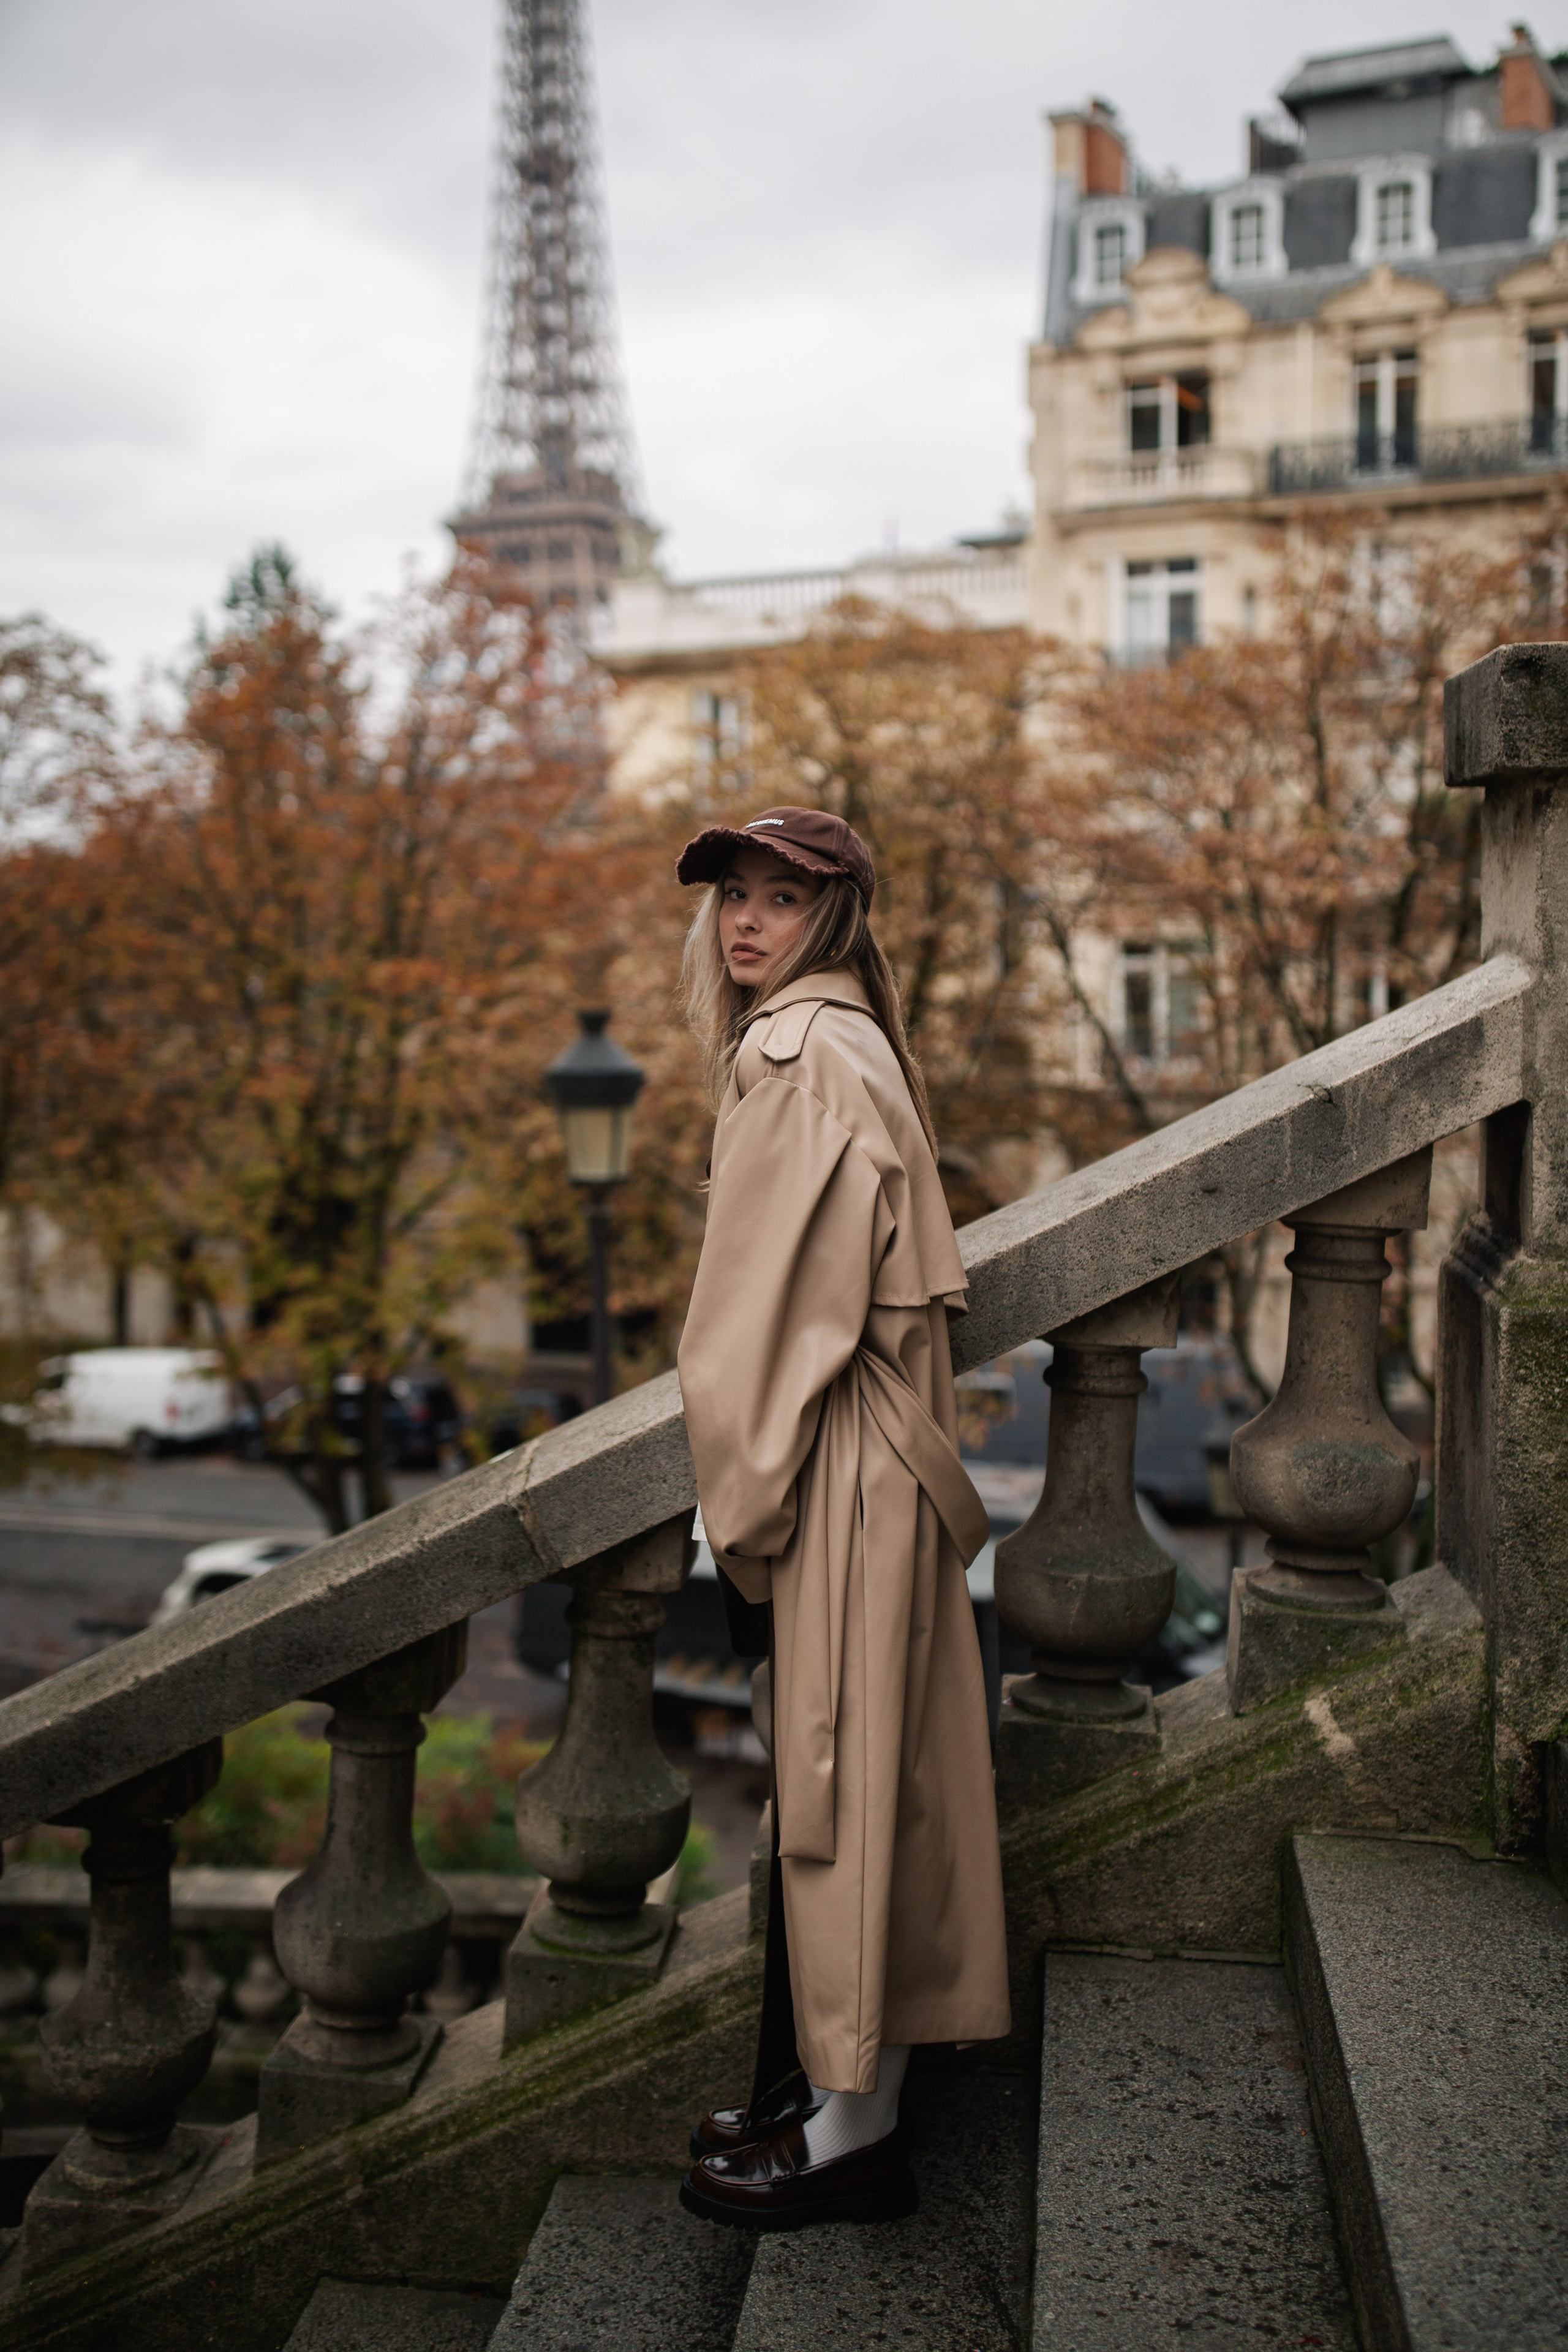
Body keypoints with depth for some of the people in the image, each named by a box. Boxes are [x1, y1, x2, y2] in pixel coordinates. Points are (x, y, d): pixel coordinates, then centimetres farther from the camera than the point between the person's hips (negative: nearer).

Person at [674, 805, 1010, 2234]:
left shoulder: (796, 1053, -15)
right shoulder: (848, 1040, 16)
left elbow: (788, 1308, -19)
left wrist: (746, 1515, -12)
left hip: (834, 1469, -10)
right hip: (878, 1459, 10)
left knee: (834, 1774, -1)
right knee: (842, 1774, 16)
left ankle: (850, 2129, 12)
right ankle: (827, 2083, 29)